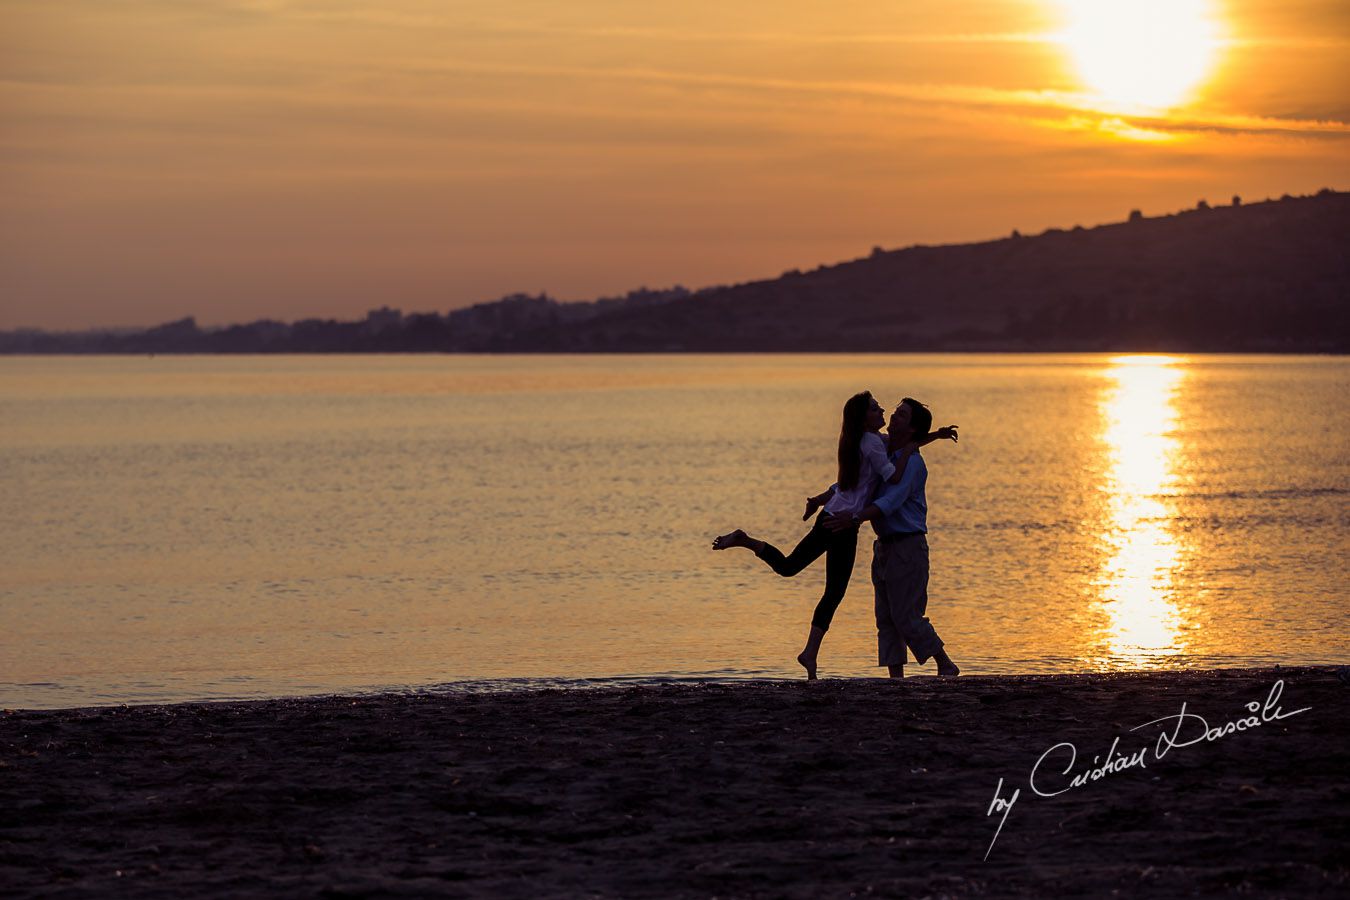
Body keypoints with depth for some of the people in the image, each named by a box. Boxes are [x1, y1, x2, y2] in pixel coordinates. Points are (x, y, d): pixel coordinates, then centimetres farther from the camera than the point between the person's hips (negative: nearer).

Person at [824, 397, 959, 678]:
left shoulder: (912, 462, -13)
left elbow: (891, 501, -26)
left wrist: (854, 518, -35)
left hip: (908, 546, -9)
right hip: (885, 546, 9)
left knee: (906, 617, -9)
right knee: (886, 618, 5)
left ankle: (946, 666, 4)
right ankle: (896, 677, 5)